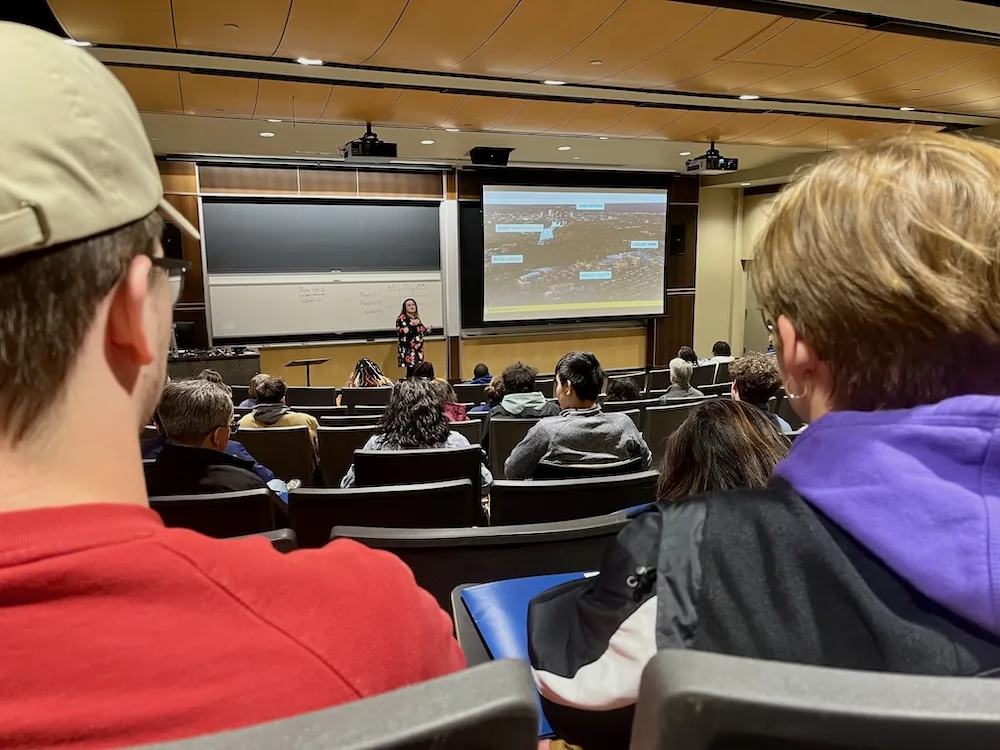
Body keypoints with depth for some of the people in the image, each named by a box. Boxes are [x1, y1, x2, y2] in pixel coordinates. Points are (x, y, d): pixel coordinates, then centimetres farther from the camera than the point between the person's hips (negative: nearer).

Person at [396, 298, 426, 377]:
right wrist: (411, 325, -22)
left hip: (418, 349, 7)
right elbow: (400, 332, -18)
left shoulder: (416, 318, 19)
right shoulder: (402, 318, -4)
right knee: (411, 372, -14)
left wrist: (426, 330, 11)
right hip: (407, 350, -7)